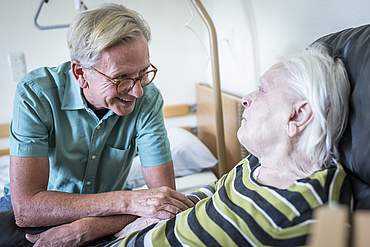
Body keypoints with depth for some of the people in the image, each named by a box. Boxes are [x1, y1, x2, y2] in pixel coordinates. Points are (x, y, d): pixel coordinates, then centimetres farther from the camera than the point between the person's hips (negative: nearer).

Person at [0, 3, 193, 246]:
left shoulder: (148, 99, -18)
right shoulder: (36, 94, -23)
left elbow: (164, 195, -18)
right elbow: (26, 207, -29)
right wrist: (128, 201, -35)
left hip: (104, 219, 3)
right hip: (37, 216, -2)